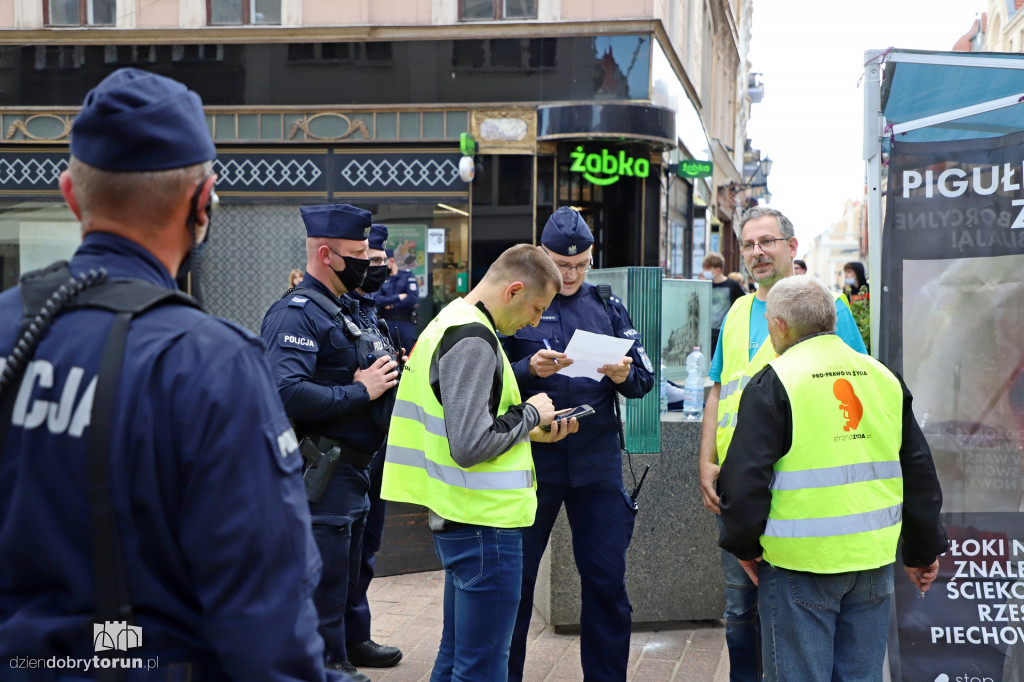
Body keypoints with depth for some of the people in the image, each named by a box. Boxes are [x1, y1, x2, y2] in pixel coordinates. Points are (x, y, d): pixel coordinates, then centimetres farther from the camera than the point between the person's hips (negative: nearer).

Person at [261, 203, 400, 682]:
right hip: (320, 476, -10)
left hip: (354, 472, 10)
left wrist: (390, 373, 3)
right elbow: (286, 391, -30)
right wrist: (360, 392, -21)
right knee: (323, 594, -1)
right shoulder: (296, 313, -16)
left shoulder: (350, 311, 15)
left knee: (344, 586, 20)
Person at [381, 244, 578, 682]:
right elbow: (469, 447, -25)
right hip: (485, 525, -10)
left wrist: (531, 433, 12)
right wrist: (530, 413, -10)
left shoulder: (447, 323, 14)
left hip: (457, 520, 10)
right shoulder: (474, 340, -18)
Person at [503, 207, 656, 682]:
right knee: (515, 577, 6)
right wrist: (529, 370, -22)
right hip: (531, 460, -2)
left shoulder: (608, 307, 10)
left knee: (606, 581, 5)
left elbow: (645, 379, 8)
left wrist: (624, 376, -13)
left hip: (597, 461, 2)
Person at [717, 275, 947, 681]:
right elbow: (920, 472, 15)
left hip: (799, 561, -5)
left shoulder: (773, 383, -8)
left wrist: (744, 546, 2)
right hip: (873, 559, 6)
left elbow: (745, 477, -13)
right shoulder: (884, 377, 10)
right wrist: (924, 551, 23)